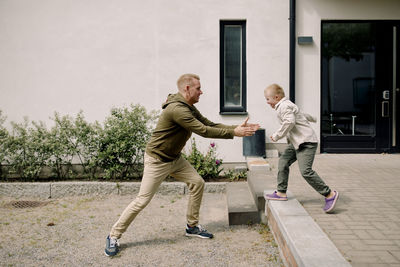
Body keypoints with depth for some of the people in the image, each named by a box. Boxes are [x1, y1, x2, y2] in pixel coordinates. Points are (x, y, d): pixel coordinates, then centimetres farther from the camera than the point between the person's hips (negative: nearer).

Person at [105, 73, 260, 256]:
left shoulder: (189, 108, 5)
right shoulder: (177, 109, -27)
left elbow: (209, 125, 6)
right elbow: (203, 131, -27)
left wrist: (238, 127, -3)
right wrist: (233, 133, -22)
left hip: (175, 158, 10)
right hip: (157, 160, -10)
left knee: (197, 182, 3)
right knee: (142, 200, -7)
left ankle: (192, 226, 17)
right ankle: (113, 236, 7)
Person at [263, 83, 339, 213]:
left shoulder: (284, 106, -13)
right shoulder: (286, 105, 20)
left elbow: (290, 122, -29)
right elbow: (301, 114, 36)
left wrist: (277, 135, -21)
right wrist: (311, 118, 55)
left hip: (306, 142, -11)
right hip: (297, 143, 11)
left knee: (305, 171, -17)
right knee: (283, 162, 10)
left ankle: (329, 194, -9)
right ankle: (281, 192, 16)